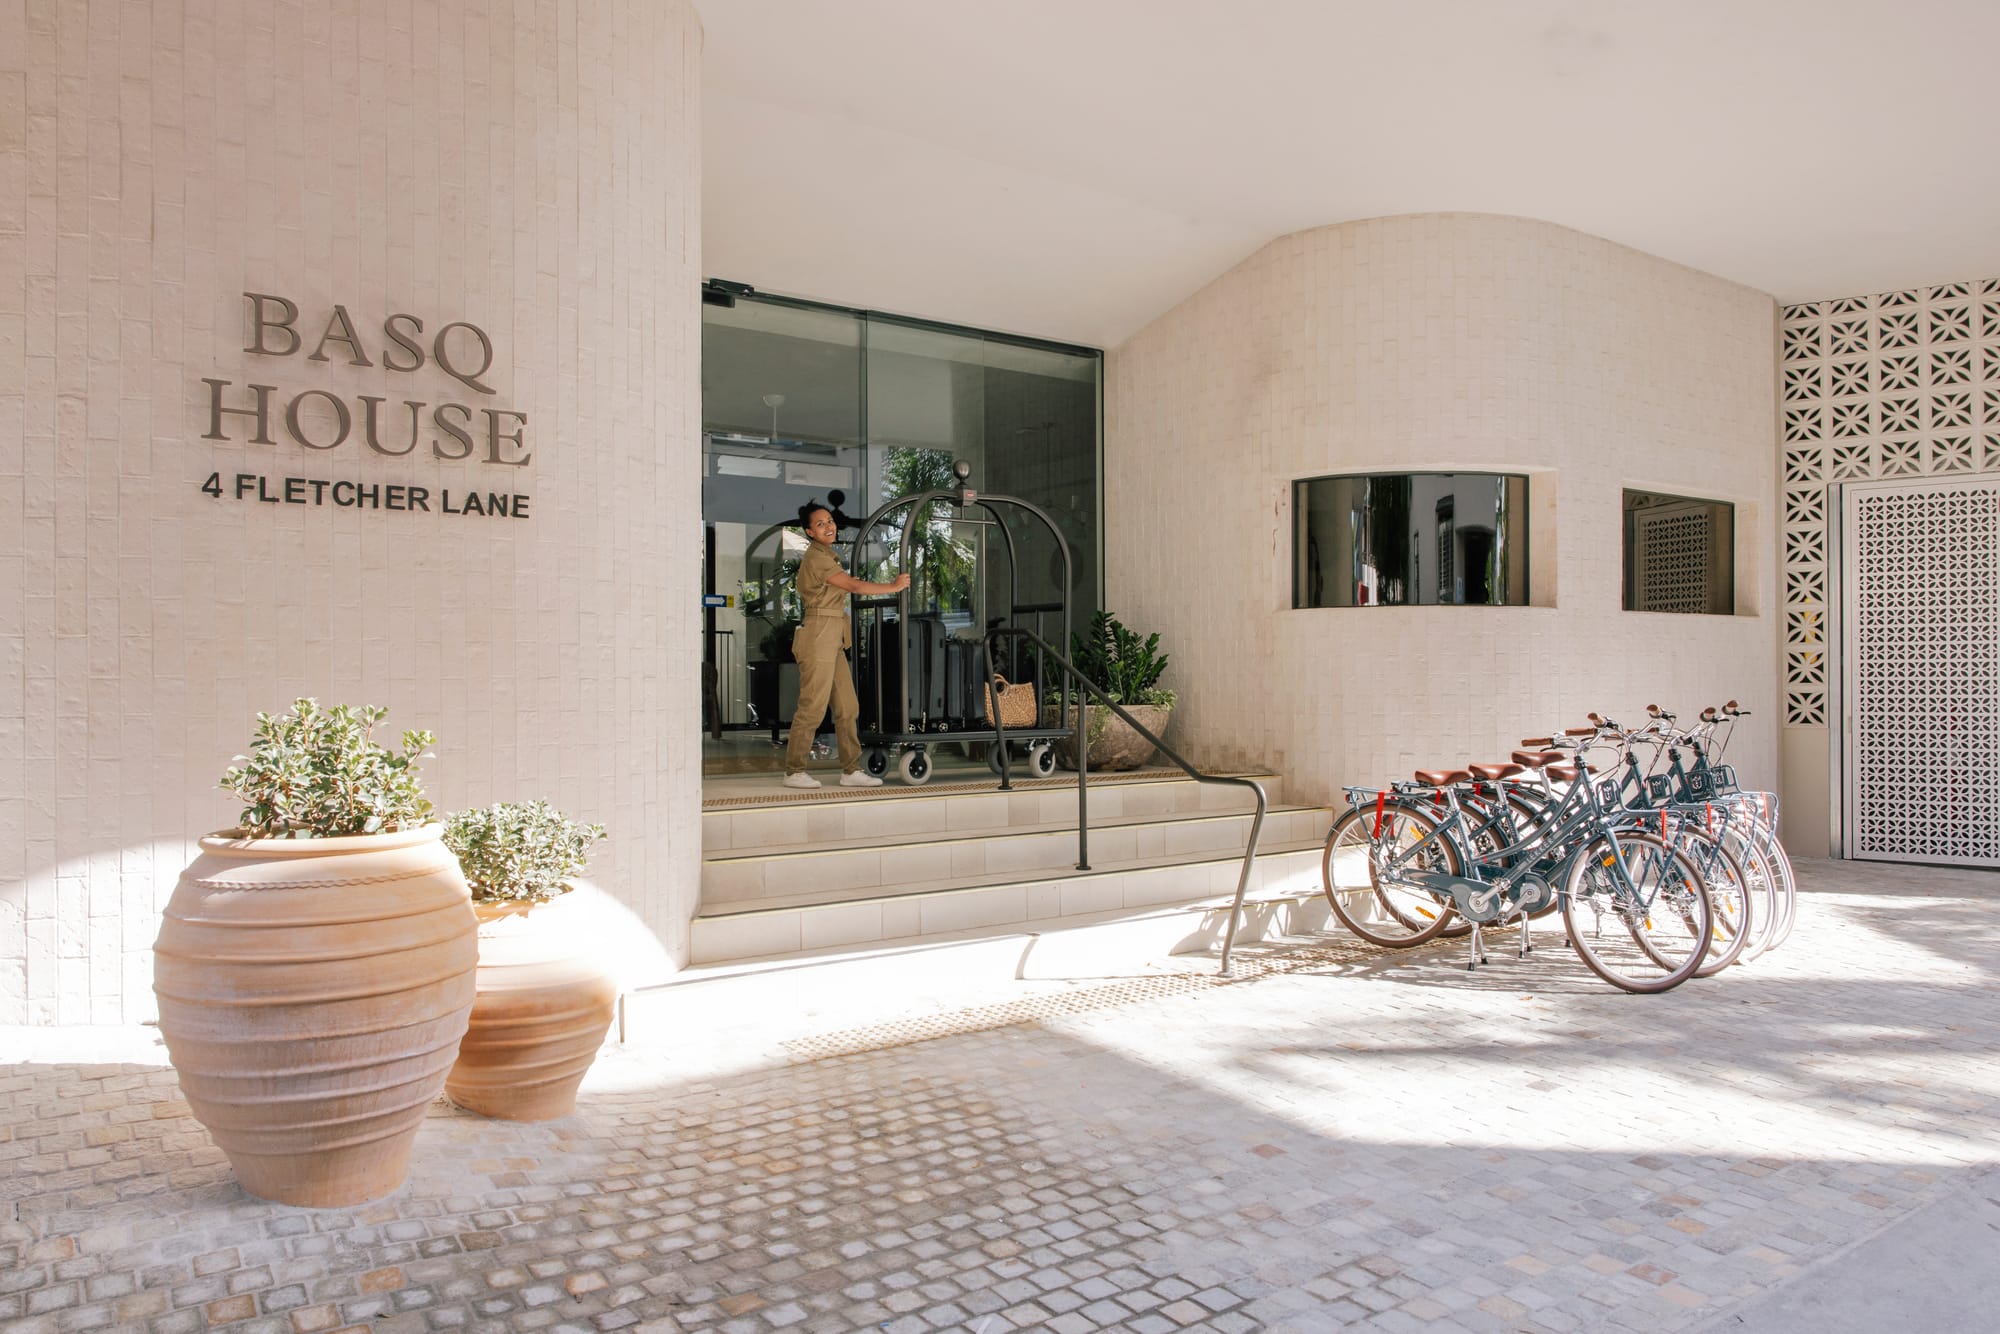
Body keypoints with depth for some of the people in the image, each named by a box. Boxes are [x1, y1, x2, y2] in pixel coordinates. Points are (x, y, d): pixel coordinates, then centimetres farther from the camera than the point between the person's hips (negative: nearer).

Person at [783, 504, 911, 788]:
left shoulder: (828, 556, 19)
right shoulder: (816, 558, -12)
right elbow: (853, 586, -15)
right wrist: (895, 586, -7)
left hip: (833, 639, 10)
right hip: (818, 634, -10)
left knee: (847, 706, 8)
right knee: (813, 707, -6)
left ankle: (851, 770, 11)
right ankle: (794, 772, 2)